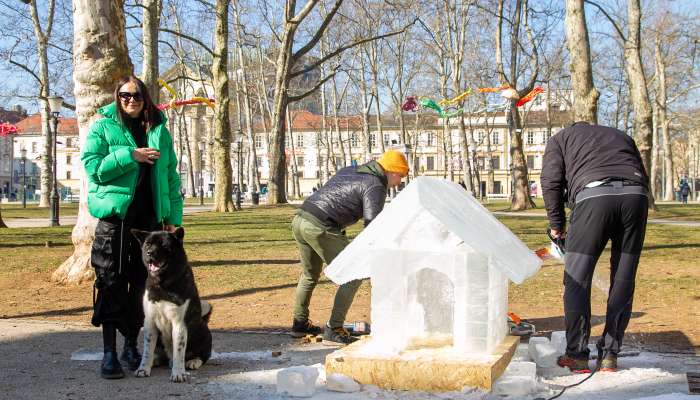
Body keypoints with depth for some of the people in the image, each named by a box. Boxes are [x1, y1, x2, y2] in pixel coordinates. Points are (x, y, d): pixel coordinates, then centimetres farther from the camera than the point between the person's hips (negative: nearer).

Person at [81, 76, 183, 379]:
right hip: (114, 218, -3)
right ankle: (109, 353, 2)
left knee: (142, 284, 8)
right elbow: (92, 167, -7)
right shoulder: (103, 127, 4)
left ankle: (131, 346, 21)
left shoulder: (159, 130, 13)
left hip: (150, 218, 3)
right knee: (112, 284, -4)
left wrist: (174, 216, 4)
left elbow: (171, 176, 12)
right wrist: (130, 155, -15)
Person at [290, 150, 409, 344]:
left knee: (310, 274, 28)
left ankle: (300, 323, 39)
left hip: (300, 219, 9)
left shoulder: (349, 170, 22)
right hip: (320, 228, -9)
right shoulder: (375, 187, -4)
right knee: (353, 276, 4)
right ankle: (333, 330, 3)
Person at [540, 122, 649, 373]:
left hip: (593, 194, -4)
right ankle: (609, 355, 15)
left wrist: (556, 225, 17)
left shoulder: (560, 139, 26)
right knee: (623, 281, 12)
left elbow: (551, 181, 10)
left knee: (577, 281, 6)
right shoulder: (621, 137, 37)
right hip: (635, 196, 4)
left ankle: (577, 355, 7)